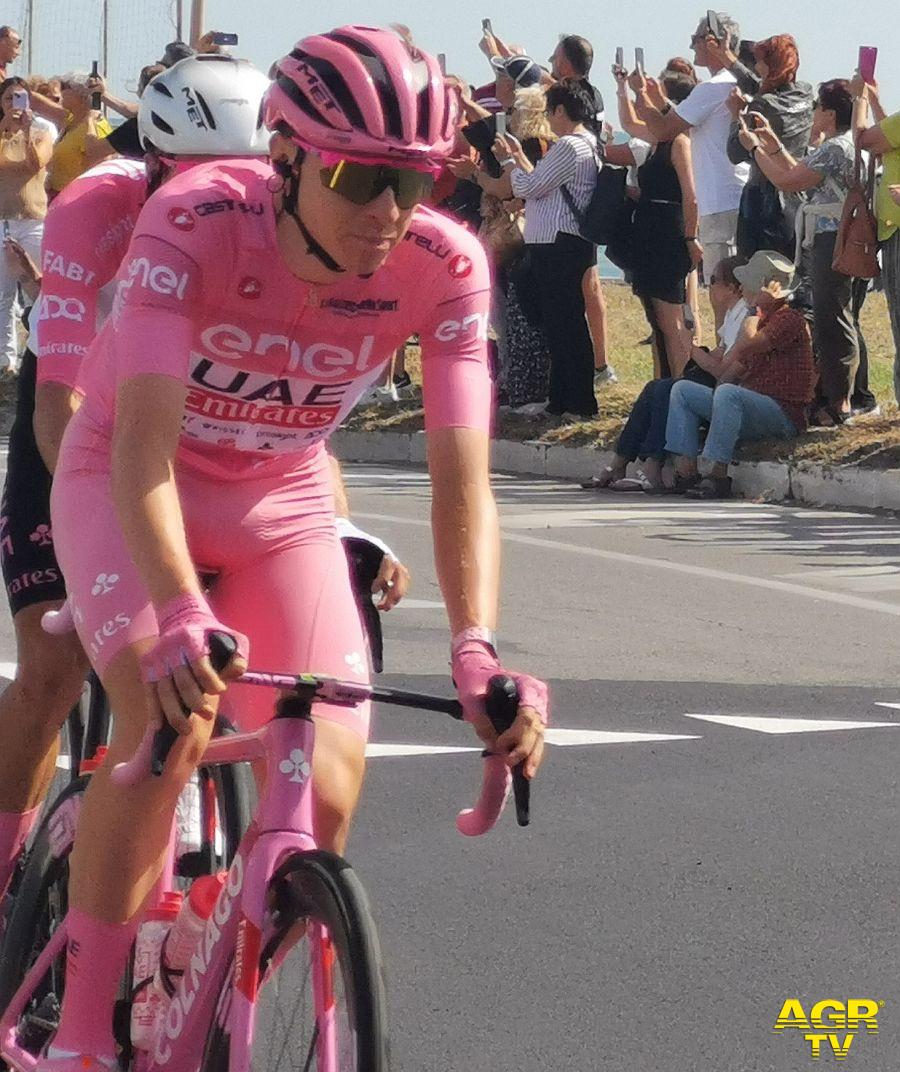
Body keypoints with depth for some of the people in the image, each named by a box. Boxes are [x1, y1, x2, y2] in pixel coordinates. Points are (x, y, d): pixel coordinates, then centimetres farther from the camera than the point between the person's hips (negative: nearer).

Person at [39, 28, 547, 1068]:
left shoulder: (444, 266, -24)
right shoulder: (193, 221, -33)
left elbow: (462, 476, -28)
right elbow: (144, 444, -40)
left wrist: (477, 651, -44)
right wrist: (180, 618, -56)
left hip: (280, 502, 3)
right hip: (131, 483, -3)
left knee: (326, 794, -13)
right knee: (168, 717, -29)